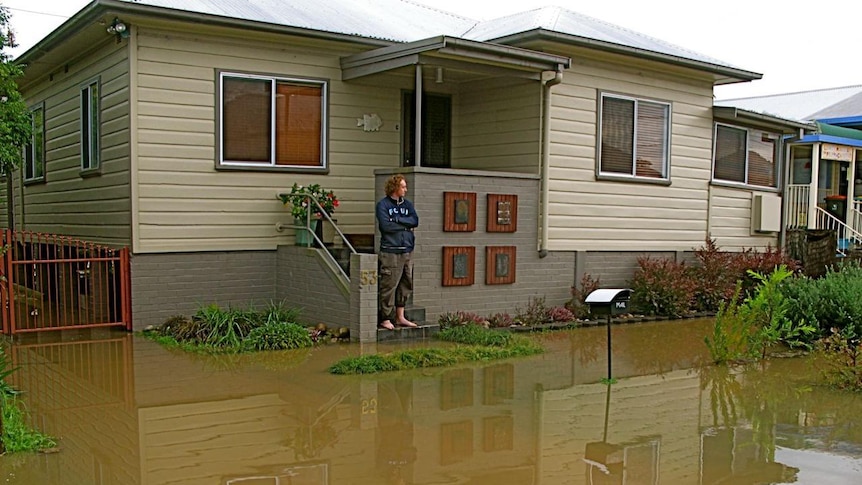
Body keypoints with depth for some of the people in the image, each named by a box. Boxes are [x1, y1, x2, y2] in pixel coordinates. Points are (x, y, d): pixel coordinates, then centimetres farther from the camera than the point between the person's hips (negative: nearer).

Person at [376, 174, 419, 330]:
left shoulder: (407, 204, 16)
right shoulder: (383, 204, -1)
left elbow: (415, 221, 2)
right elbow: (386, 225, -13)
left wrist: (397, 219, -9)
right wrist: (406, 224, -4)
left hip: (407, 251, 6)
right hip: (390, 251, -6)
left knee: (406, 285, 9)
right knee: (388, 286, -6)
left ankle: (400, 317, 19)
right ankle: (385, 319, 1)